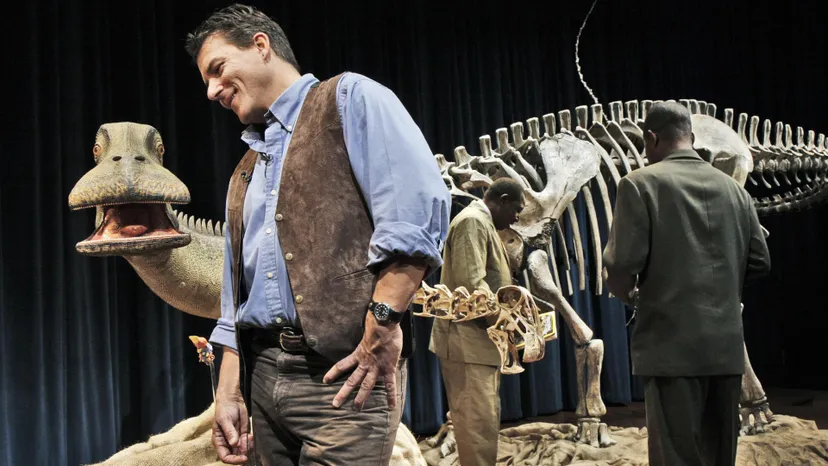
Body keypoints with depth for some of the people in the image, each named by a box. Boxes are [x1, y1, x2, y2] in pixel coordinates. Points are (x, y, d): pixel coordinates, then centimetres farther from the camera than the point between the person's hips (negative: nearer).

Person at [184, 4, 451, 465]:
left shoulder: (350, 98, 1)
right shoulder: (245, 172, 22)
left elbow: (419, 206, -14)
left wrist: (383, 323, -20)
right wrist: (229, 392, 12)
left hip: (343, 370, -7)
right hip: (263, 375, 7)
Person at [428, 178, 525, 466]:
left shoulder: (483, 223, 20)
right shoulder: (473, 221, -11)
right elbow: (470, 283, -22)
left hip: (480, 338, 10)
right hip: (468, 338, -10)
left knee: (485, 420, 13)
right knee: (479, 422, -9)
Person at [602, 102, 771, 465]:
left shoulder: (640, 183, -6)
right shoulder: (734, 189, 11)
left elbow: (621, 267, -14)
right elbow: (759, 263, 12)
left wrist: (628, 295, 7)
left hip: (671, 346, -5)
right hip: (726, 345, 6)